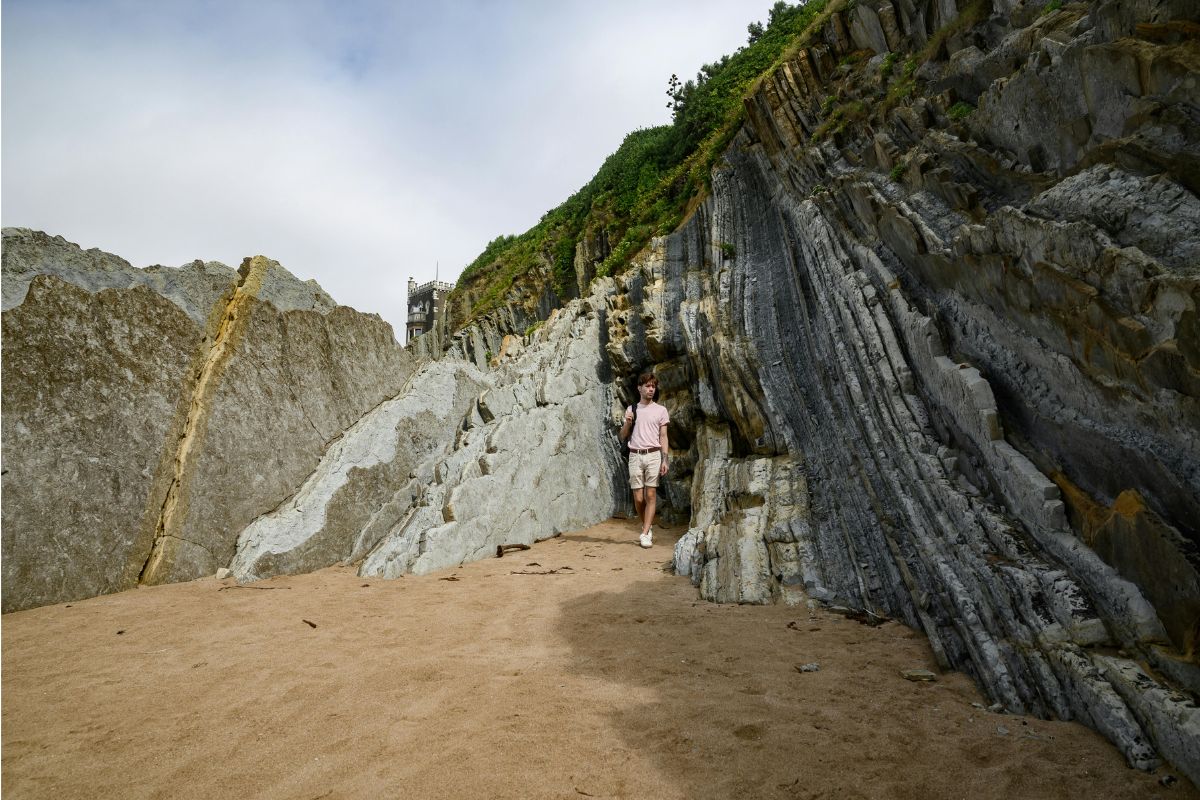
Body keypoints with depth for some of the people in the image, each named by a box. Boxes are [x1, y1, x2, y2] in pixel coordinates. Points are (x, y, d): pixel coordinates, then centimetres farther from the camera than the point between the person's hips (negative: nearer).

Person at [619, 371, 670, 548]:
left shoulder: (660, 410, 8)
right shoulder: (631, 410, 13)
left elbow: (663, 437, 6)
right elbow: (623, 436, 15)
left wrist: (665, 460, -3)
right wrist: (627, 423, -5)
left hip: (653, 455, -2)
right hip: (635, 455, 2)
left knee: (650, 495, -7)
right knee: (638, 498, 0)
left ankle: (645, 534, -6)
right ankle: (649, 527, 20)